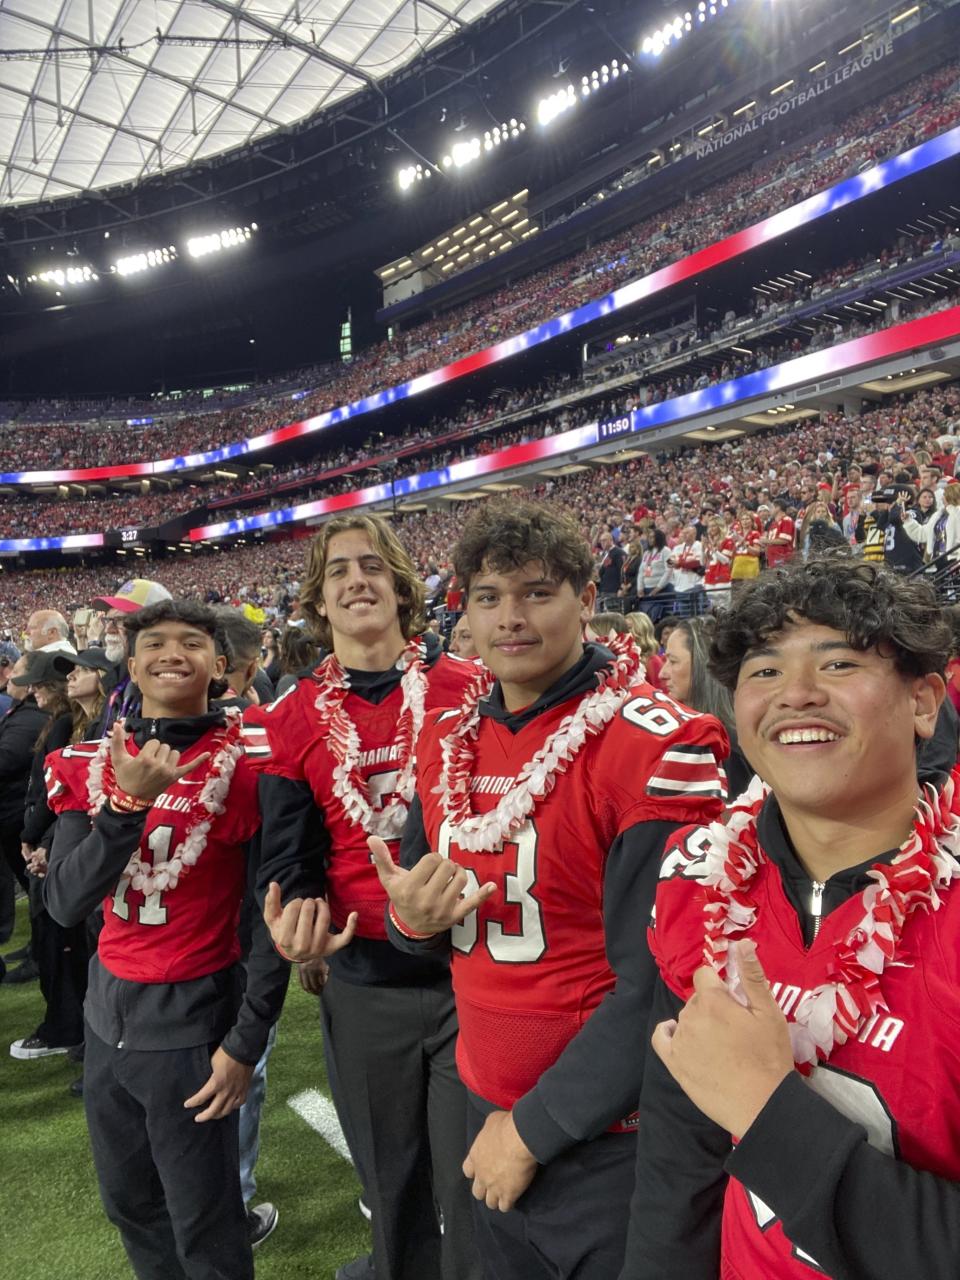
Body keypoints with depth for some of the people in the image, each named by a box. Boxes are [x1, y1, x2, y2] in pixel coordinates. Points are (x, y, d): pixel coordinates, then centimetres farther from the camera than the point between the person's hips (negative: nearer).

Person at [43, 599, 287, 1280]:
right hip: (108, 1009, 5)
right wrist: (128, 802, -25)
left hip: (194, 1017, -5)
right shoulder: (90, 764, -1)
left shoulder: (245, 762, -15)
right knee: (129, 1204, 22)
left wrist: (247, 1042, -11)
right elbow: (65, 904, -11)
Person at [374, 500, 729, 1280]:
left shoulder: (655, 746, -20)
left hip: (606, 1140, -6)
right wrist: (413, 920, -12)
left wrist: (536, 1128, -14)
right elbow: (422, 916, 10)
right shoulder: (448, 739, 0)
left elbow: (660, 983, -20)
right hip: (485, 1113, 6)